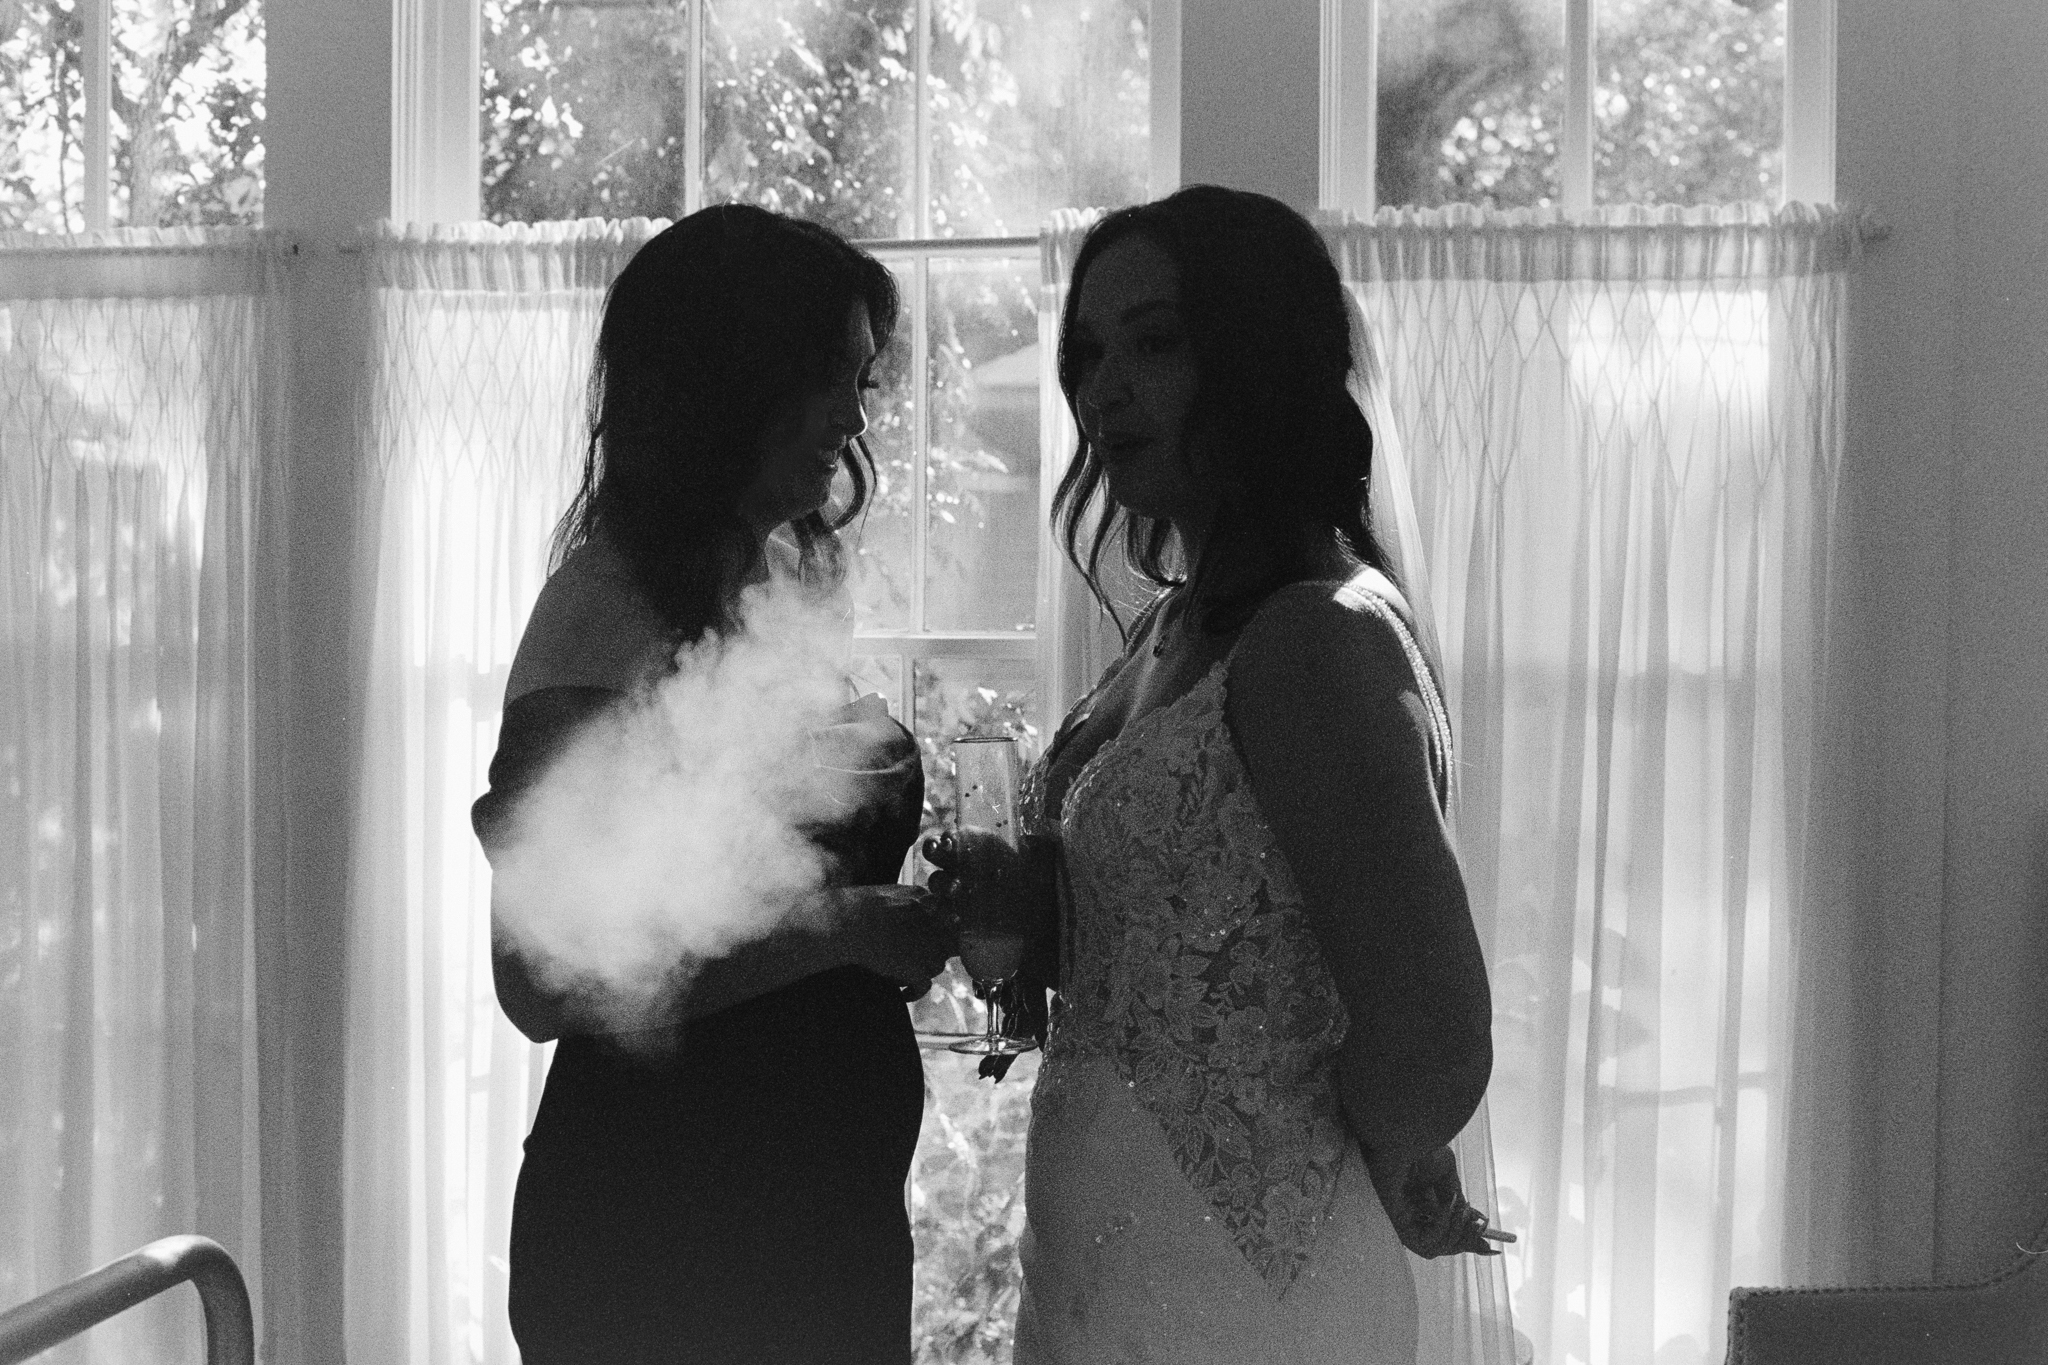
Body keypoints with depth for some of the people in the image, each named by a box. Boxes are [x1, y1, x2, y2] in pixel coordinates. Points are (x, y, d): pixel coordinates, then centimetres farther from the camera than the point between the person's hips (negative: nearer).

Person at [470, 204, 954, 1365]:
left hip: (828, 1191, 7)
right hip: (669, 1223, -7)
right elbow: (545, 982, -22)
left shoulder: (787, 569, 6)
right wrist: (850, 924, -20)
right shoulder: (611, 606, -16)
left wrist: (938, 903, -1)